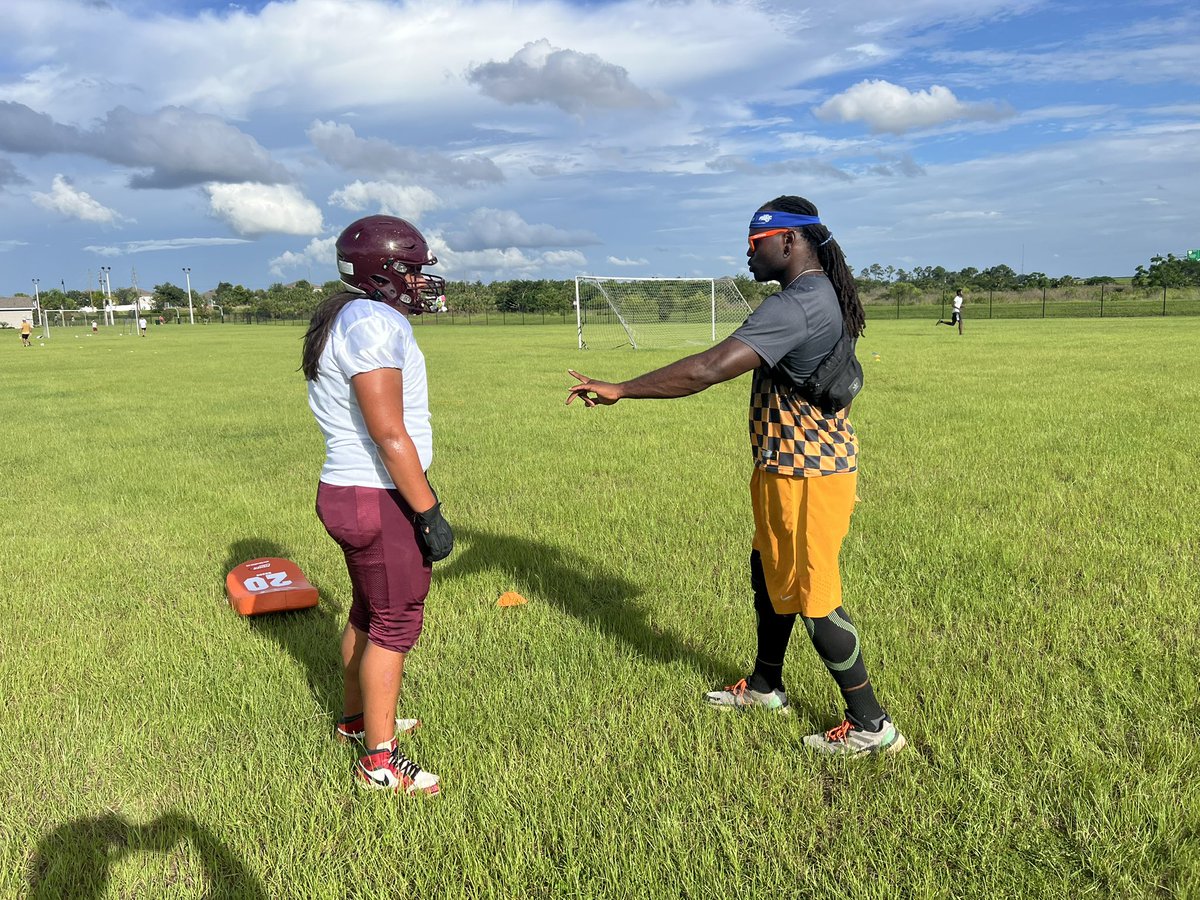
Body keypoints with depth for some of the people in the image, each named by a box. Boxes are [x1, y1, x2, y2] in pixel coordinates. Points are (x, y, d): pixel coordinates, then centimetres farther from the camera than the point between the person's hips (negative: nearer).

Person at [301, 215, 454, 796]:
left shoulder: (345, 322, 13)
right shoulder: (374, 323, -19)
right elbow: (389, 433, -23)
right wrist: (429, 514, -19)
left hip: (347, 490, 10)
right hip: (378, 499, -10)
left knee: (369, 611, 22)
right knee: (395, 623, 1)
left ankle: (356, 718, 40)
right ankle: (379, 761, 12)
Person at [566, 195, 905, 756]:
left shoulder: (796, 305, -24)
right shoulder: (823, 294, 10)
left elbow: (707, 369, -31)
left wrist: (620, 389, -25)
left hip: (804, 474, -10)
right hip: (792, 467, 10)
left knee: (812, 597, 0)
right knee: (769, 575, 22)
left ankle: (871, 725, 14)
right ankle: (764, 686, 40)